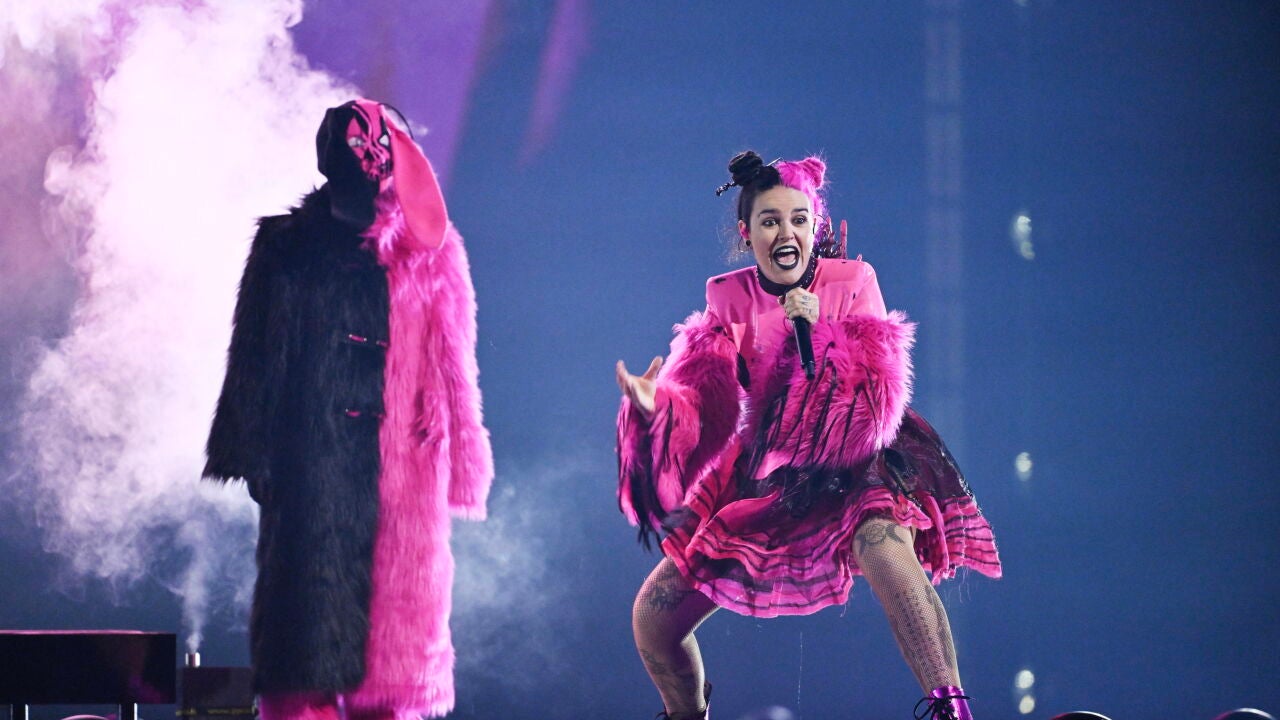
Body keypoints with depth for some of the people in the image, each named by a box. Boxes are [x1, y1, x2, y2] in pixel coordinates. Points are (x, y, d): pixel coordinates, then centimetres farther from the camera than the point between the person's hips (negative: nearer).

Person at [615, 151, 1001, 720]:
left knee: (884, 547, -39)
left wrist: (822, 330, -26)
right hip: (764, 471, 4)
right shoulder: (729, 298, 1)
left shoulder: (852, 282, -6)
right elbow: (706, 404, -7)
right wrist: (656, 405, -28)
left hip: (852, 464, -4)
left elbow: (880, 394, -15)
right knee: (654, 613, 1)